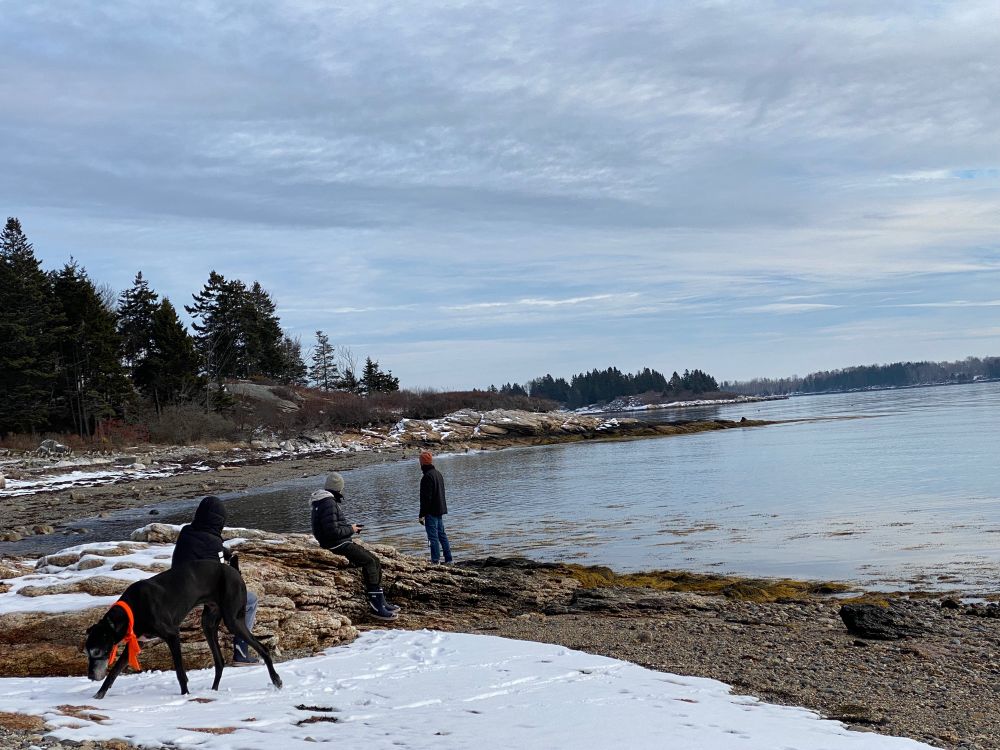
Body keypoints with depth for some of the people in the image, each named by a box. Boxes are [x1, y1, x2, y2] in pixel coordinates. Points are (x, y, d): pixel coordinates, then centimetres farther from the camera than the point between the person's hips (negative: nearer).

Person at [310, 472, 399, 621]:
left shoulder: (328, 501, 16)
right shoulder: (328, 503, -18)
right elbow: (333, 531, -24)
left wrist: (351, 527, 12)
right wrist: (351, 529, -9)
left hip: (341, 543, 11)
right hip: (337, 545, -11)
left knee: (374, 561, 6)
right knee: (369, 562, -16)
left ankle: (380, 601, 5)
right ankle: (376, 607, -17)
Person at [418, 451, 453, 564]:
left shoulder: (427, 476, -18)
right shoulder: (438, 474, 12)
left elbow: (426, 498, -21)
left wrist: (422, 515, -17)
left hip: (431, 512, -10)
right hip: (440, 510, 10)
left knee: (433, 537, -6)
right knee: (442, 534, 15)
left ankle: (435, 561, -5)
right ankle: (448, 560, 20)